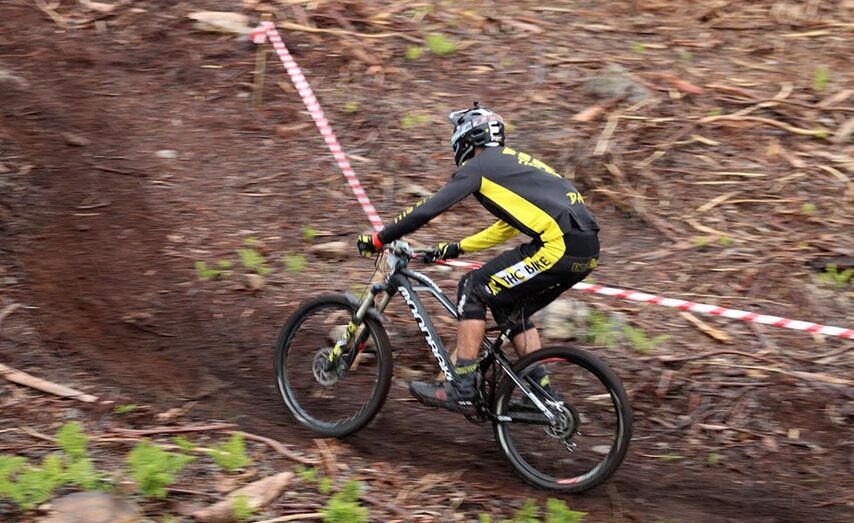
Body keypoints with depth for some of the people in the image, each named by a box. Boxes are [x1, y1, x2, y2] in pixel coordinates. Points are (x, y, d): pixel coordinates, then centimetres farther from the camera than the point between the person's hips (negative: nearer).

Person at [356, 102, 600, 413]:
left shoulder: (480, 165, 4)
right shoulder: (512, 163, 31)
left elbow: (427, 211, 1)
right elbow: (508, 227, 40)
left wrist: (377, 240, 10)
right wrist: (455, 249, 42)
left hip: (558, 246, -9)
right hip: (587, 250, 9)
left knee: (473, 290, 0)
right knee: (510, 307, 22)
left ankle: (461, 390, -2)